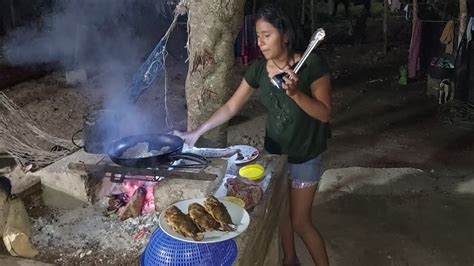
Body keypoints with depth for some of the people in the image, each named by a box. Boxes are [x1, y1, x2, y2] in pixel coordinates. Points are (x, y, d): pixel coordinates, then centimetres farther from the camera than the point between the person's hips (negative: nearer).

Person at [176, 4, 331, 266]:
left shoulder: (312, 64, -21)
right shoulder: (258, 69, -7)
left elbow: (324, 113, -21)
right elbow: (231, 107, -3)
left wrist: (296, 93, -37)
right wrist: (197, 132, -7)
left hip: (304, 156, -5)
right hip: (274, 151, 5)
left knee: (300, 221, 3)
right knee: (279, 212, 19)